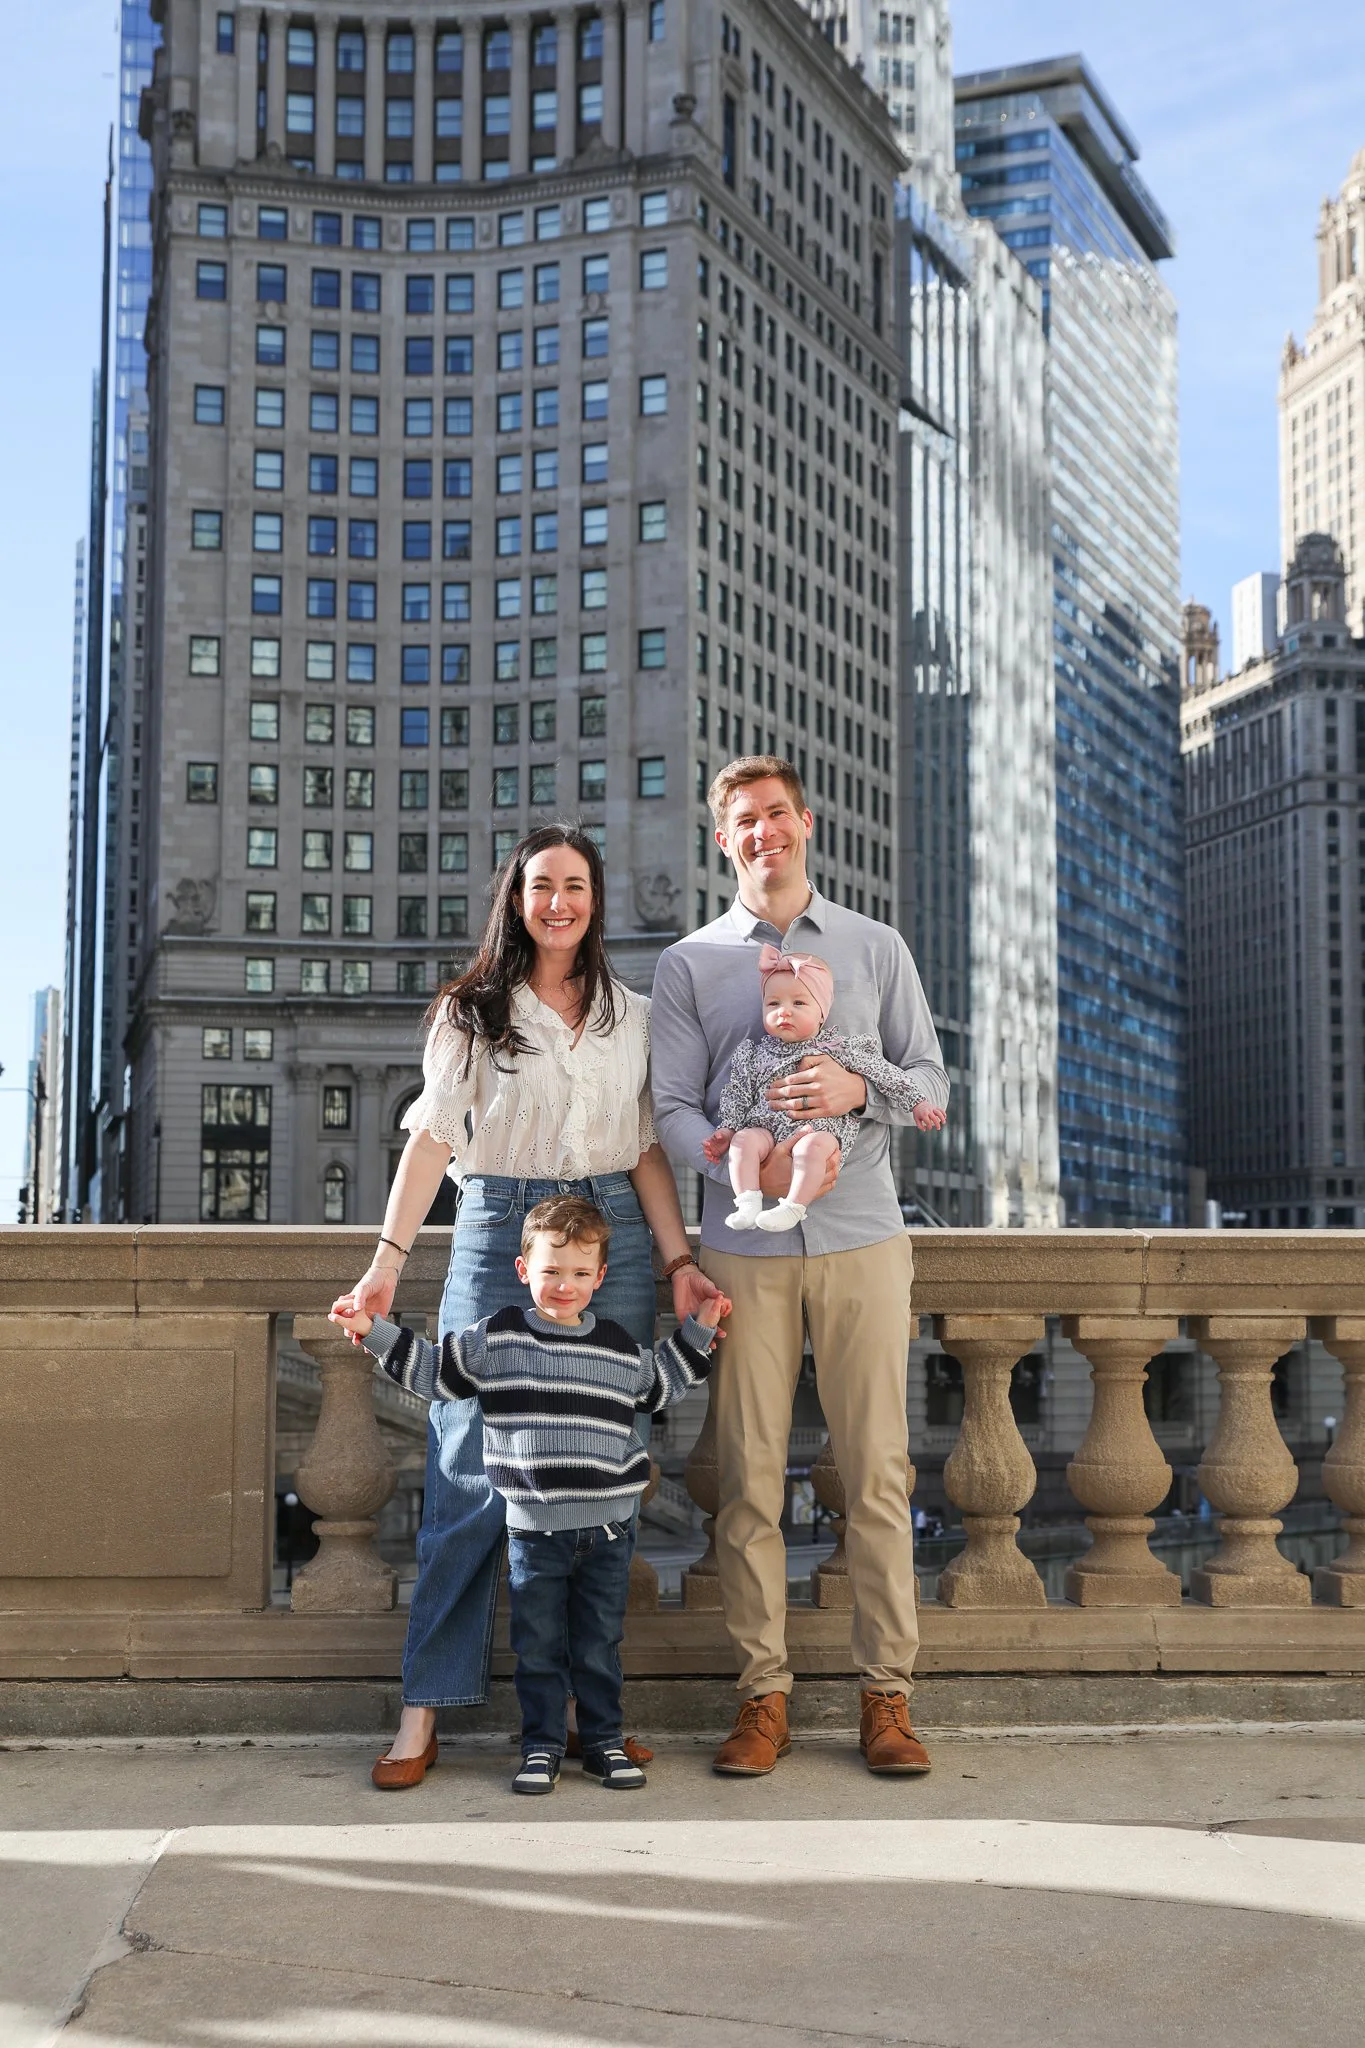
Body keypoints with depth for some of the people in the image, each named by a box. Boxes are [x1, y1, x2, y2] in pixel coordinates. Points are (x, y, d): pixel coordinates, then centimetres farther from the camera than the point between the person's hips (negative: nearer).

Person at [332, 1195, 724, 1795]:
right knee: (538, 1647, 5)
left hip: (607, 1526, 2)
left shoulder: (619, 1346, 7)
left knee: (600, 1645, 10)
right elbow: (433, 1370, 9)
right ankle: (542, 1745, 17)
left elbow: (659, 1385, 26)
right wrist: (375, 1332, 3)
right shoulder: (495, 1339, -1)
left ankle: (603, 1741, 22)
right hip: (534, 1528, -1)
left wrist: (698, 1332, 22)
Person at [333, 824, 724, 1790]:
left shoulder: (633, 1016, 14)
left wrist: (679, 1261, 1)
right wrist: (388, 1261, -11)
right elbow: (433, 1139, 0)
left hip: (615, 1238, 2)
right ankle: (426, 1710, 1)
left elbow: (649, 1149, 12)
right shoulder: (471, 1011, 7)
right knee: (472, 1472, -5)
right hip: (497, 1237, -2)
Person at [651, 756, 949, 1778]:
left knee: (877, 1468, -1)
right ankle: (763, 1695, 7)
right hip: (746, 1246, 0)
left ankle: (888, 1693, 7)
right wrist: (749, 1164, -17)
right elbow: (672, 1110, 2)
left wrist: (859, 1089, -12)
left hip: (863, 1241, 0)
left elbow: (934, 1087, 10)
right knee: (750, 1474, -1)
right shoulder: (688, 965, 11)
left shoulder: (877, 948, 13)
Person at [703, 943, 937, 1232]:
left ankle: (793, 1207, -37)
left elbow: (883, 1073, 11)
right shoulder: (754, 1054, 13)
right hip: (767, 1129, 3)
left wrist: (916, 1103, 7)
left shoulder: (838, 1049, 7)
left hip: (821, 1129, -3)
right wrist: (727, 1130, 1)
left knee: (811, 1146, -36)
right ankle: (748, 1205, -29)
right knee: (744, 1139, -27)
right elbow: (737, 1095, 15)